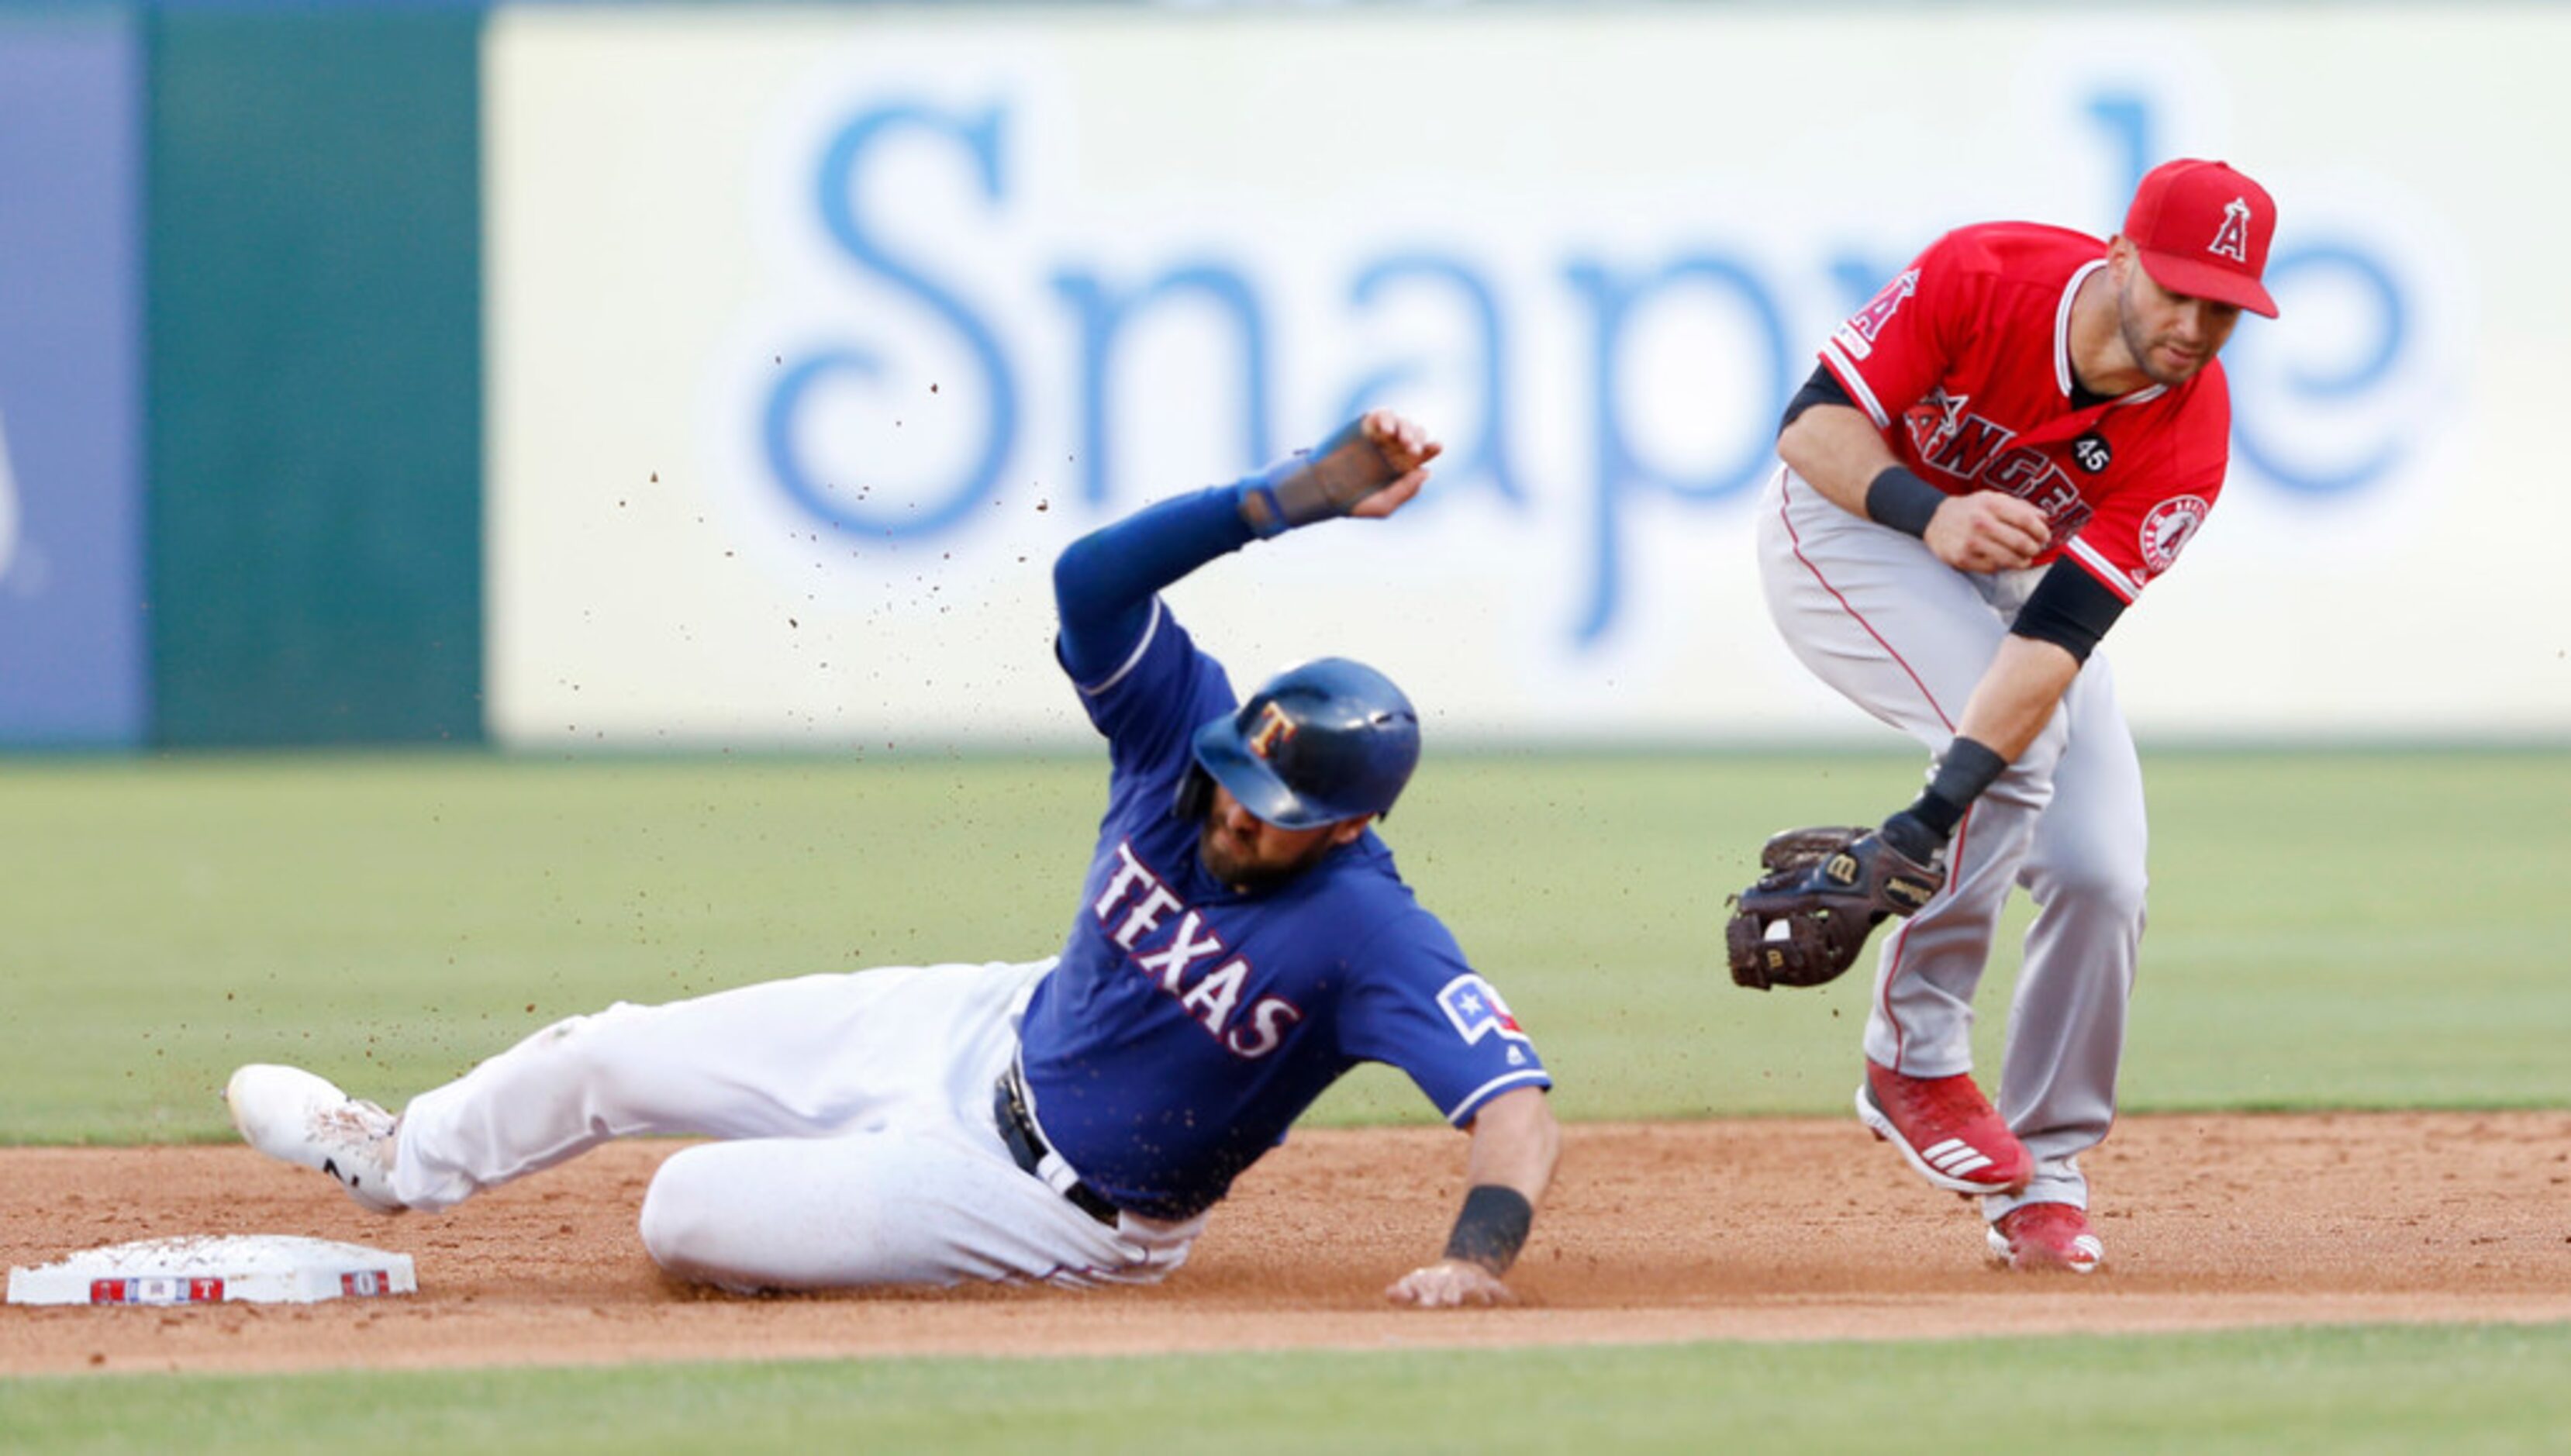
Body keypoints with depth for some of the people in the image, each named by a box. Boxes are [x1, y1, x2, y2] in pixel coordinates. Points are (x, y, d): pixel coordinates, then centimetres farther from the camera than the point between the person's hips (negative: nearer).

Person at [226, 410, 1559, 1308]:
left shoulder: (1366, 935, -33)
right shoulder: (1185, 730, -18)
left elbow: (1518, 1110, -41)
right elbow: (1091, 574, -31)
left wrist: (1478, 1253, -58)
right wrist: (1293, 497, -41)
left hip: (1056, 1208, -6)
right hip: (993, 1035, 6)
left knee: (689, 1217, -8)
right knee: (615, 1058, 15)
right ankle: (406, 1158, 45)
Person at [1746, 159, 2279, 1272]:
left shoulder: (2188, 436, -25)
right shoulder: (1979, 279, -30)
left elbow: (2057, 637, -33)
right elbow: (1812, 427, -23)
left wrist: (1936, 812, -43)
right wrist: (1932, 514, -42)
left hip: (2021, 576, 3)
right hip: (1845, 523, -3)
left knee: (2099, 875, -10)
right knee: (2014, 750, -29)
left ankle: (2047, 1175, 5)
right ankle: (1915, 1055, -17)